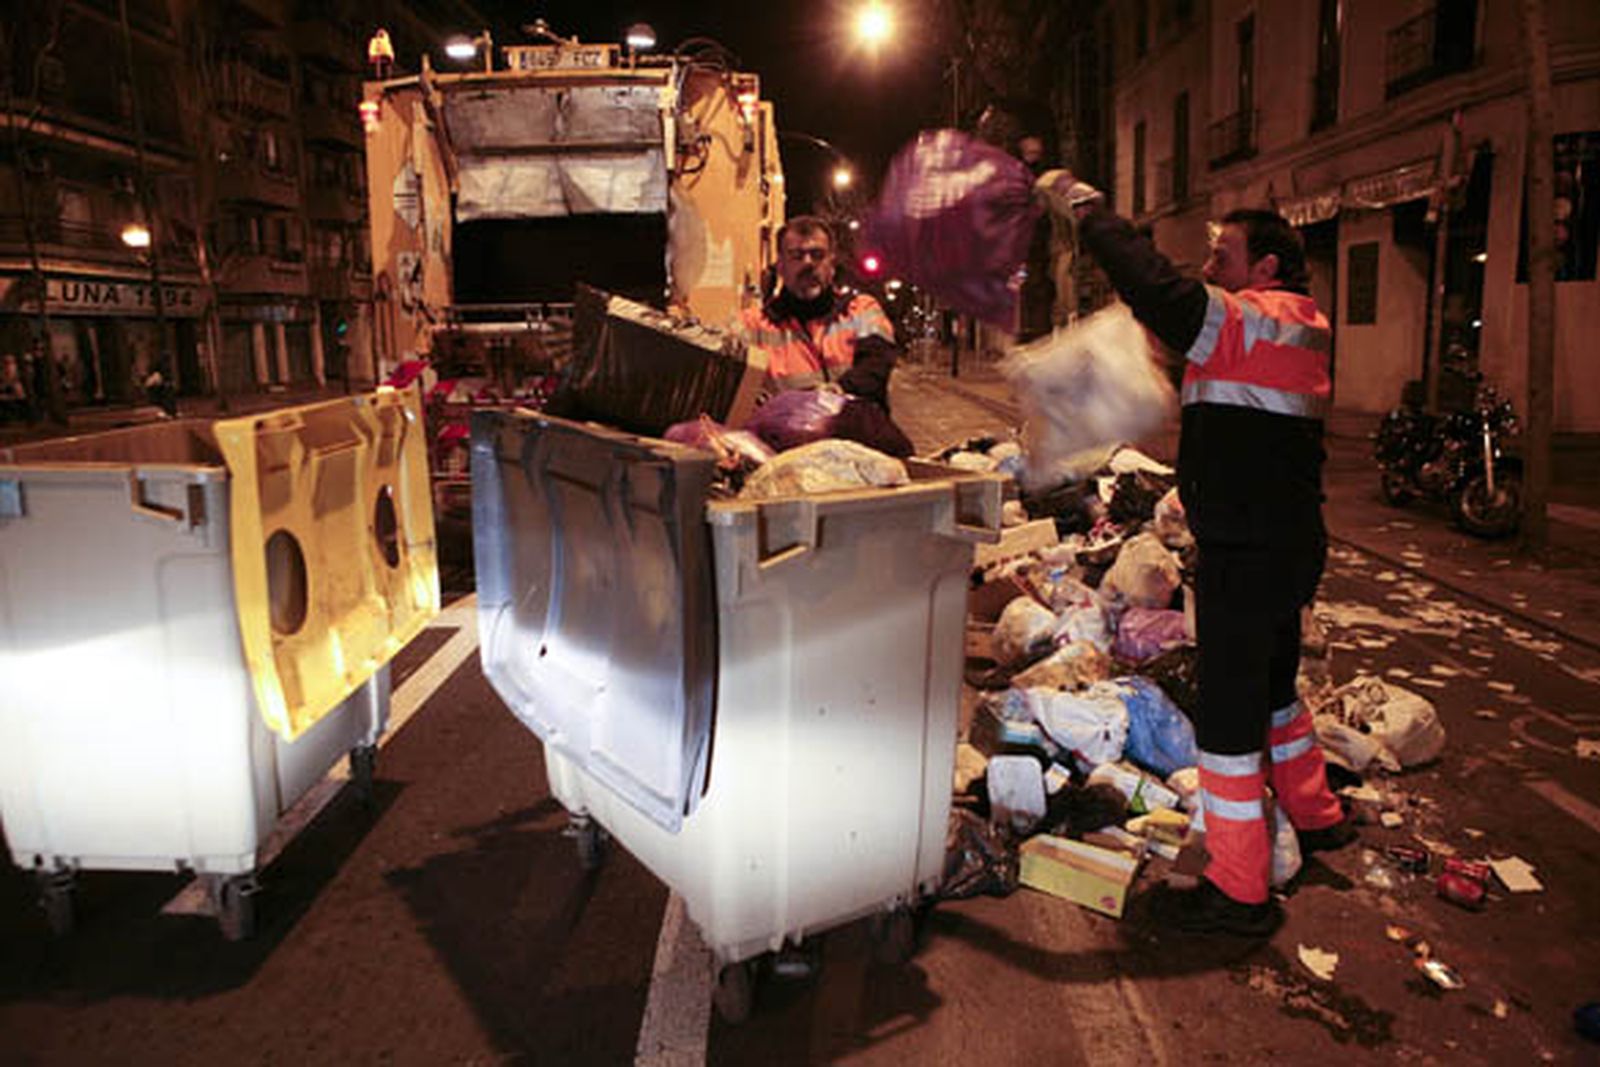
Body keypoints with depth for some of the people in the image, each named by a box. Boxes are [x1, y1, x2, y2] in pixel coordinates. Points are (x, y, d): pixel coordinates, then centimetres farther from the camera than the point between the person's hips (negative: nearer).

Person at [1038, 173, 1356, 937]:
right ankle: (1315, 817, 44)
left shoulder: (1252, 321, -17)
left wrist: (1086, 208, -19)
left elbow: (1162, 293, -28)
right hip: (1286, 544, 10)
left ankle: (1238, 893, 7)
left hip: (1246, 552, -10)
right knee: (1270, 685, 26)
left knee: (1229, 710, -3)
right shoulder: (1297, 330, 14)